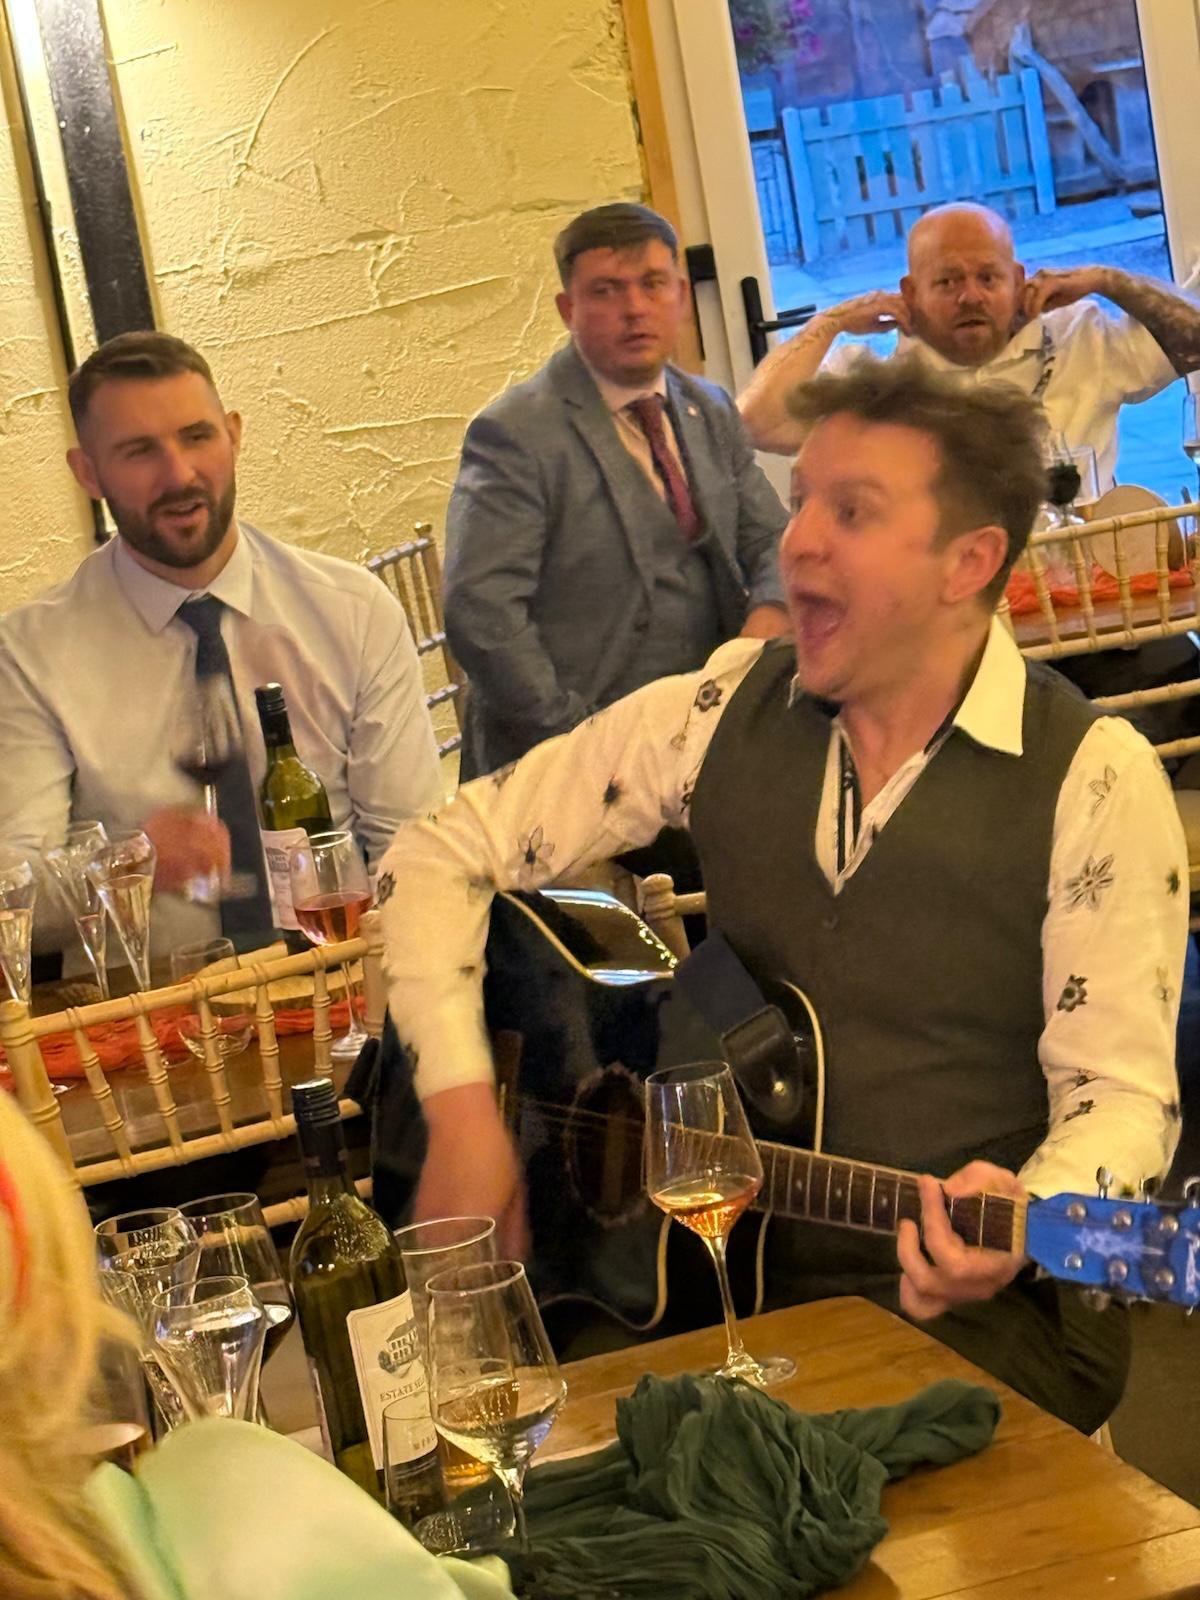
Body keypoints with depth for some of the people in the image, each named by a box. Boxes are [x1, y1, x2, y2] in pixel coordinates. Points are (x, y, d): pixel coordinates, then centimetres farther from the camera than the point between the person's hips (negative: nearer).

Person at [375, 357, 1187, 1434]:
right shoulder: (723, 711, 2)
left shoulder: (1092, 780, -9)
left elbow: (1120, 1091, -8)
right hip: (730, 1269, 3)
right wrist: (463, 1110, -8)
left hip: (975, 1305, -3)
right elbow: (445, 854, 4)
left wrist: (1026, 1220, -30)